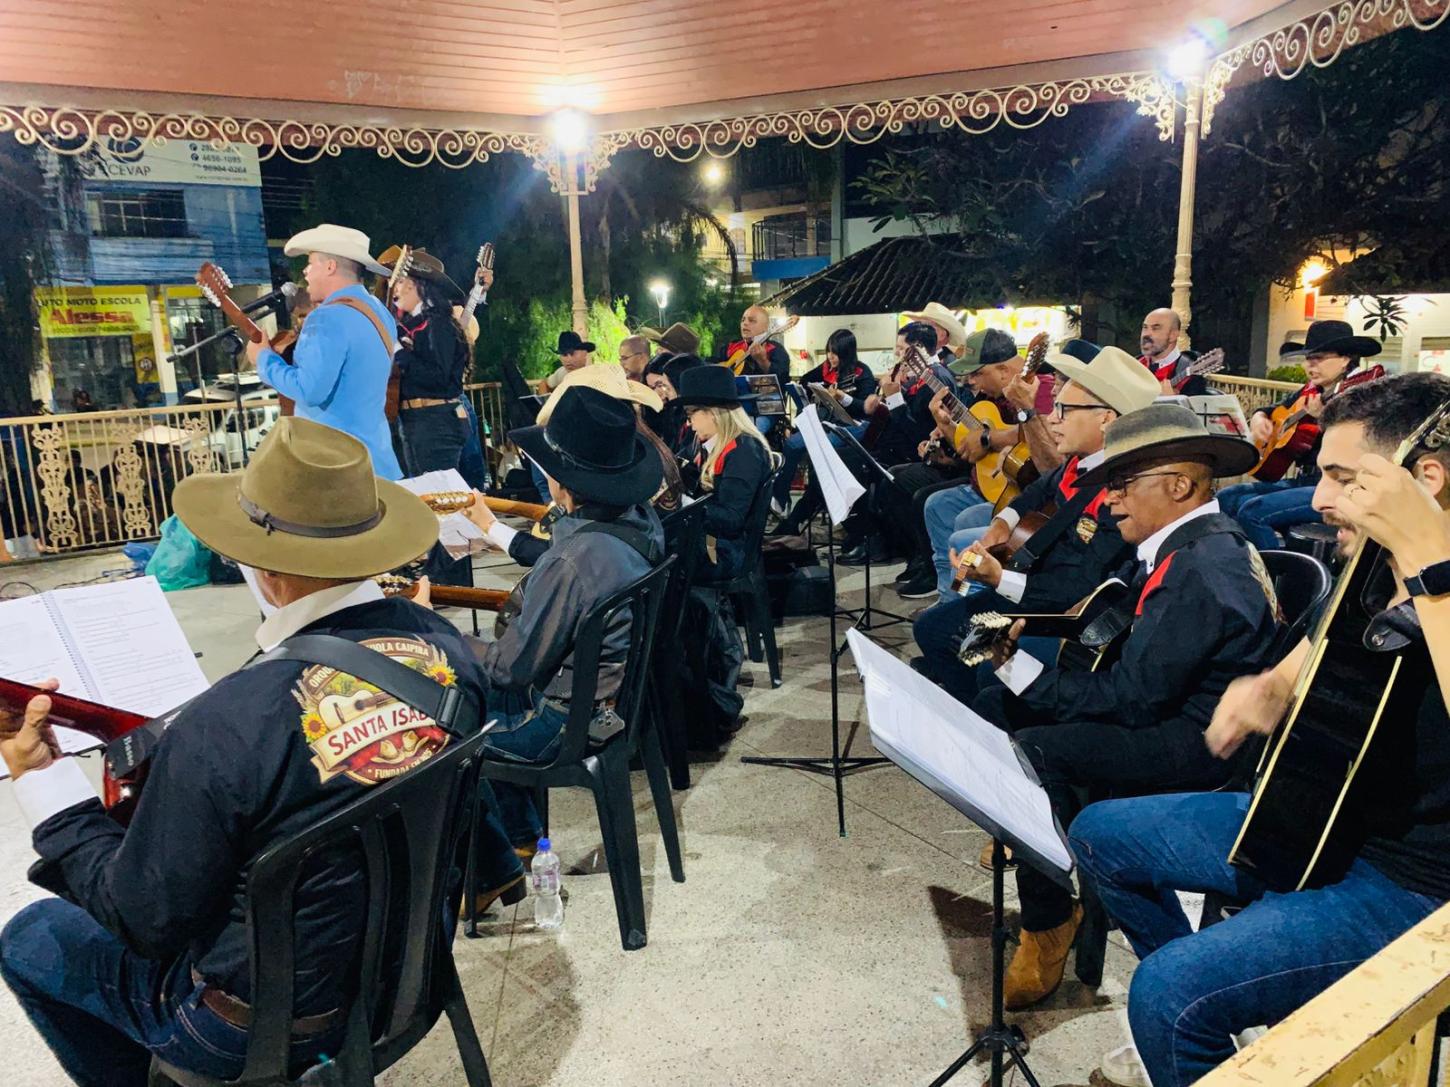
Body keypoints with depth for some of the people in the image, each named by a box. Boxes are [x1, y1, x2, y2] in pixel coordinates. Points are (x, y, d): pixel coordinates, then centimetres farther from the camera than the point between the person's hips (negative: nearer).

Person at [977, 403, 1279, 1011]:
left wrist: (1022, 670, -20)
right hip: (1169, 704, 10)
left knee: (1035, 749, -30)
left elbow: (1131, 698, -26)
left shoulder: (1201, 569, -24)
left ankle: (1048, 924, -12)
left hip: (1202, 739, -10)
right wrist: (1026, 624, -2)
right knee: (993, 707, 2)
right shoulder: (1183, 544, 8)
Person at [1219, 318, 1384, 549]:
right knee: (1227, 499, 0)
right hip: (1305, 480, 9)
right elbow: (1276, 409, 30)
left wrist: (1323, 417, -34)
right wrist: (1259, 417, 8)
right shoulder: (1311, 390, 13)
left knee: (1252, 511, -24)